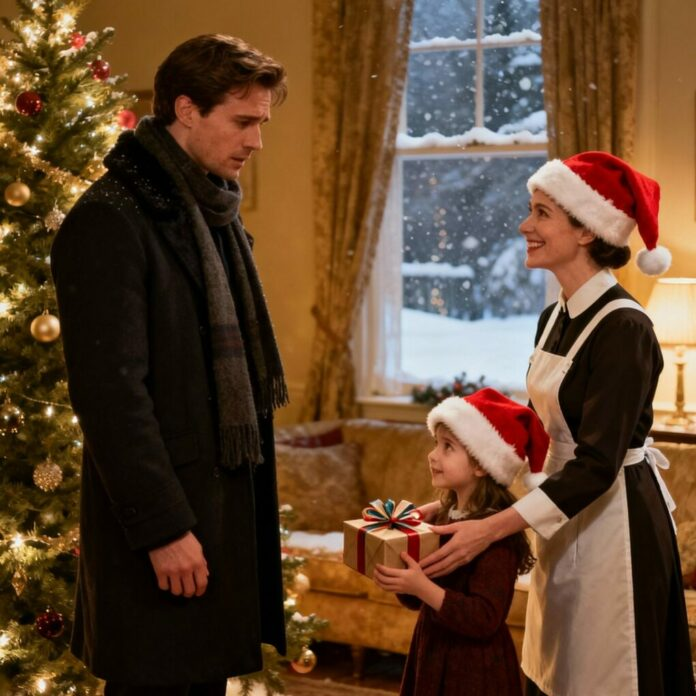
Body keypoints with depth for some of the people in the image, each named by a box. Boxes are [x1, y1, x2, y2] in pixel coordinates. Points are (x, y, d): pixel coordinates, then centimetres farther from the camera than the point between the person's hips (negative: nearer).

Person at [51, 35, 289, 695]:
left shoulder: (216, 212, 13)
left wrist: (251, 489, 13)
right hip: (164, 515, -8)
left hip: (227, 499, 8)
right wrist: (161, 527, -20)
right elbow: (109, 391, -19)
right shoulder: (110, 221, -15)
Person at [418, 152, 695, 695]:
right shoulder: (555, 318, 6)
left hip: (616, 522, -8)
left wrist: (491, 529, -29)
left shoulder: (623, 328, -20)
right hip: (566, 518, 8)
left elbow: (596, 465, -25)